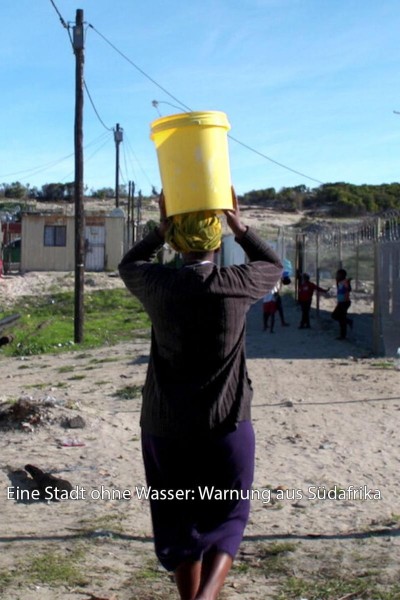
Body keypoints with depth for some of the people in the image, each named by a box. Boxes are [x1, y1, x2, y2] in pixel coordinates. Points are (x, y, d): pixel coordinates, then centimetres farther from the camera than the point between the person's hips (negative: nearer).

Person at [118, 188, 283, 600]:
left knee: (179, 526, 15)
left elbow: (128, 264, 17)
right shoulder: (239, 283, -10)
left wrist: (160, 230, 10)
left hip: (165, 429, 1)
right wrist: (241, 229, 12)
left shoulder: (158, 285, -8)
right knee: (225, 520, 12)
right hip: (226, 427, -1)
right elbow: (273, 265, 14)